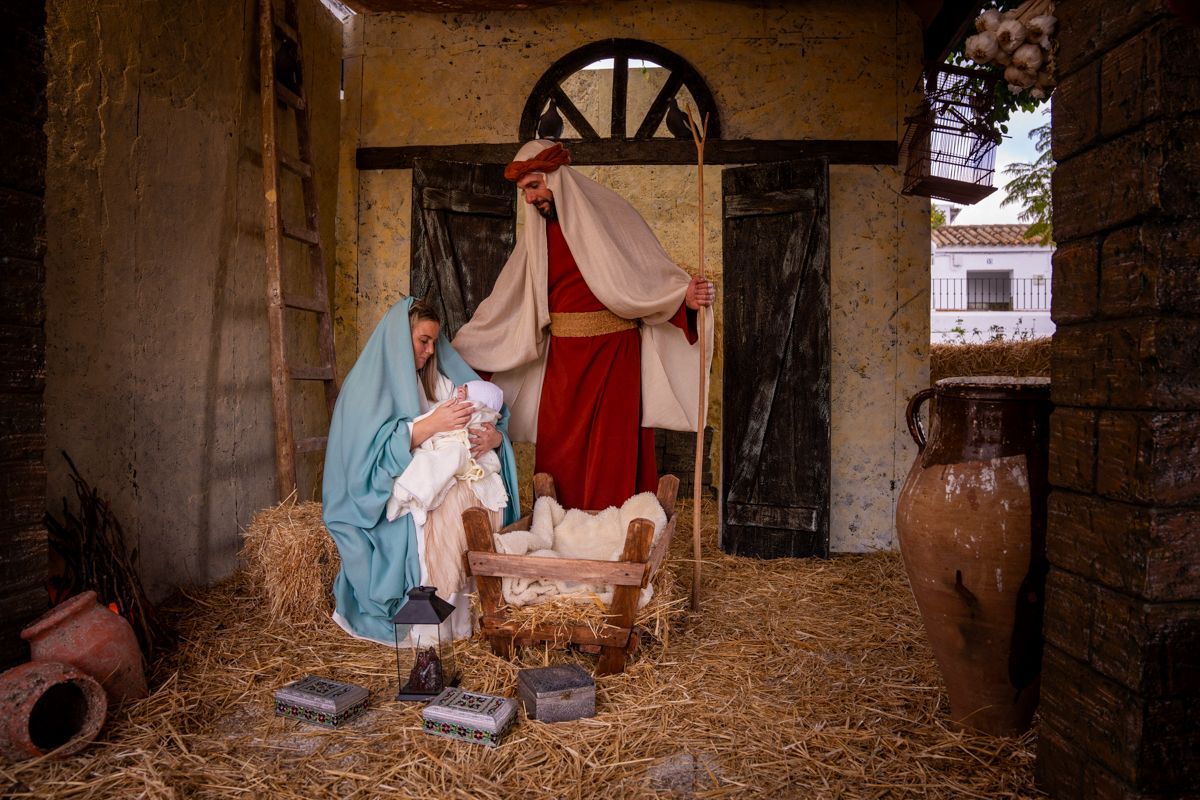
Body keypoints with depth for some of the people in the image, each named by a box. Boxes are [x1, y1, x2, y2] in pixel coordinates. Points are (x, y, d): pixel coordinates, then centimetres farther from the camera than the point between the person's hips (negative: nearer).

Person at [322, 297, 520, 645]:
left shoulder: (439, 379, 17)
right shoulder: (367, 383, -1)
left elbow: (493, 417, 10)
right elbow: (372, 449, -16)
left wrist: (494, 436, -15)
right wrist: (431, 424, -24)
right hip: (388, 496, -6)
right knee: (446, 512, -32)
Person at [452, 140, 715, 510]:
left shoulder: (609, 213, -3)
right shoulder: (537, 234, 11)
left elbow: (651, 275, -5)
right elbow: (504, 304, 14)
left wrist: (685, 297, -25)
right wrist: (458, 348, 14)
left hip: (613, 354, -4)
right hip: (563, 358, 5)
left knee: (613, 454, -4)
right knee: (560, 454, 5)